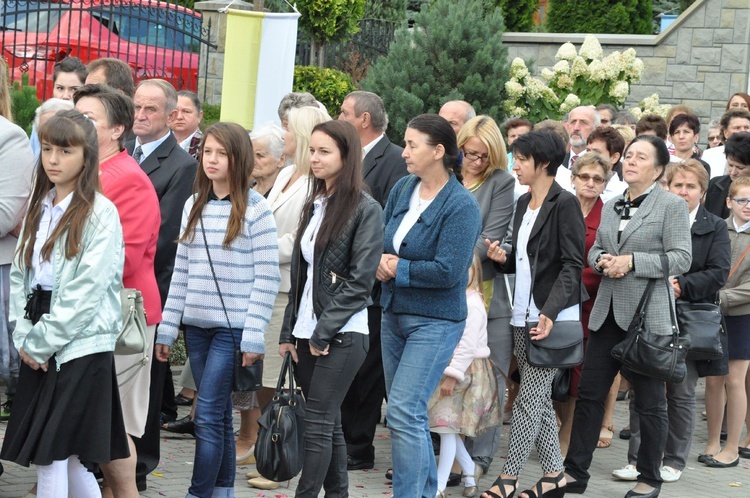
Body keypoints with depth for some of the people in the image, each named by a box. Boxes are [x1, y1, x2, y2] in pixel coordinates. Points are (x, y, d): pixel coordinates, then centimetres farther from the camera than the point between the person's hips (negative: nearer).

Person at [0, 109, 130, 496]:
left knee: (51, 455, -9)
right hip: (40, 349, 7)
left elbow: (86, 292, -14)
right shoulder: (39, 207, 12)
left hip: (80, 345, -7)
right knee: (66, 456, 10)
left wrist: (42, 342, -12)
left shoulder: (100, 213, -9)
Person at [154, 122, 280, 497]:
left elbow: (267, 277, -9)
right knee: (220, 414, 11)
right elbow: (181, 271, 13)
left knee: (209, 414, -9)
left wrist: (253, 336, -13)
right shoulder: (194, 206, 10)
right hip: (197, 325, 5)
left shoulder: (255, 209, -7)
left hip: (233, 327, -5)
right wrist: (167, 327, 9)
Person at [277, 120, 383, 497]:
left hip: (341, 334, -7)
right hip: (308, 332, 7)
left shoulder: (366, 210, -8)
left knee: (318, 424, -9)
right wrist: (289, 332, 11)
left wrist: (323, 332, -13)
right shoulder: (314, 205, 14)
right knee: (328, 424, 10)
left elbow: (360, 280, -13)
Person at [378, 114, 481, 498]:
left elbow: (447, 271, -21)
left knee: (404, 412, -15)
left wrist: (397, 269, -11)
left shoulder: (461, 205, -16)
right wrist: (383, 261, -11)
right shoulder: (403, 189, 5)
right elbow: (381, 239, 12)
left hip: (434, 321, -7)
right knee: (409, 413, 14)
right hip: (394, 314, 8)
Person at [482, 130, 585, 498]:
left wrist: (550, 312, -23)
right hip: (524, 314, 8)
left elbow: (572, 264, -14)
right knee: (540, 398, 12)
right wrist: (503, 258, -1)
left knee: (529, 399, -6)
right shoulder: (524, 203, 14)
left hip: (552, 315, -8)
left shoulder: (564, 203, -10)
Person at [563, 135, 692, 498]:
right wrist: (601, 260, -4)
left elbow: (681, 259, -11)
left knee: (650, 401, 4)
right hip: (608, 314, 6)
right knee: (589, 393, 5)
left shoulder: (672, 206, -5)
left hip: (648, 315, -6)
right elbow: (595, 249, 20)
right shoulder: (611, 207, 13)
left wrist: (631, 261, -17)